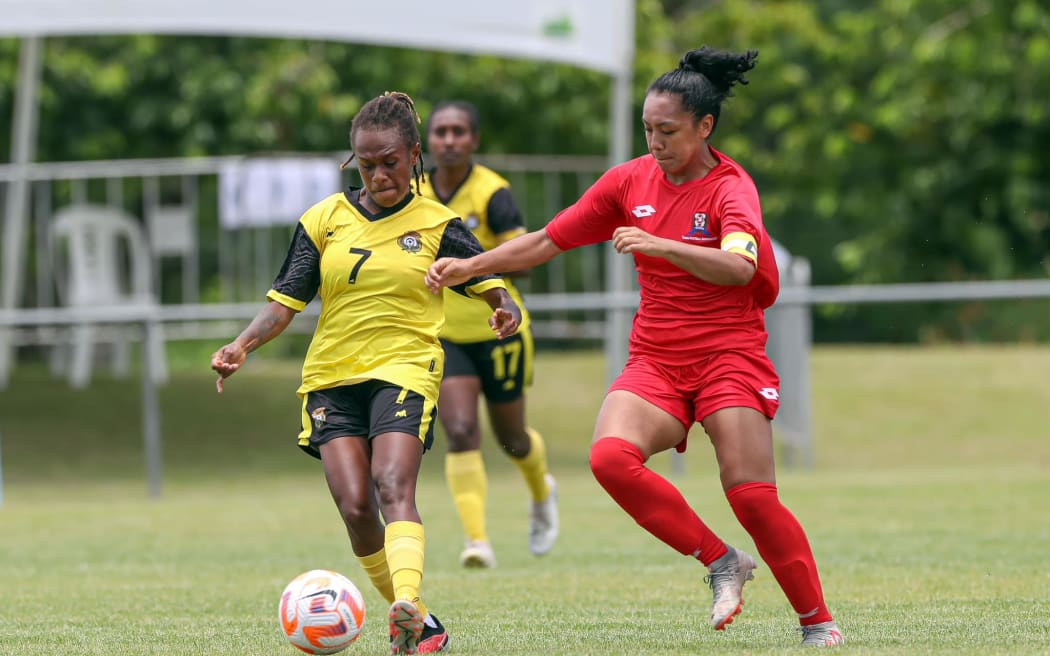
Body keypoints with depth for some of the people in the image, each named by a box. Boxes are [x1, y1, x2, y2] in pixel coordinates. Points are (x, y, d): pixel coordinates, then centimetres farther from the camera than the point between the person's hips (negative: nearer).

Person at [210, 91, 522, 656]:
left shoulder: (436, 225, 4)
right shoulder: (324, 220, 8)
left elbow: (492, 283, 1)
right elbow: (285, 301, 6)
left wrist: (506, 310, -22)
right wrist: (244, 344, -11)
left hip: (403, 370, -3)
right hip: (331, 377, 3)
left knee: (393, 487, -25)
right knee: (355, 507, -12)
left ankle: (408, 605, -43)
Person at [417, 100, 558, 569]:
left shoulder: (492, 193, -15)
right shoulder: (415, 195, 2)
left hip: (498, 333, -3)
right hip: (443, 336, 3)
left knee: (511, 438, 13)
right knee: (460, 432, -17)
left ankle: (542, 492, 47)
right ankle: (477, 539, -21)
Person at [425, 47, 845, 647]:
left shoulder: (731, 187, -10)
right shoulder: (632, 180, 6)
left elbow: (740, 266, -30)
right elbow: (547, 241, 11)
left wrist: (661, 246, -42)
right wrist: (471, 266, 0)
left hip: (728, 355, -4)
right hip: (656, 360, 4)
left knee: (752, 494, -15)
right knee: (611, 456, -24)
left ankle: (819, 622, 3)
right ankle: (720, 561, -8)